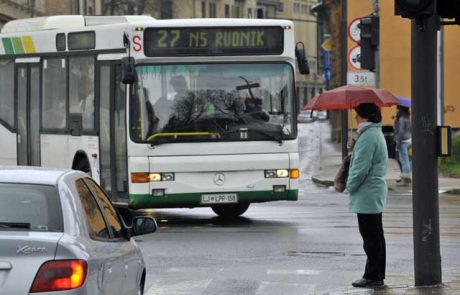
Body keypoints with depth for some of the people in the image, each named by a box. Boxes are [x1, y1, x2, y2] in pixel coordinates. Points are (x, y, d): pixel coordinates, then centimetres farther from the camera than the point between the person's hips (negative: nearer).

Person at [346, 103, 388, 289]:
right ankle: (377, 275, 20)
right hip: (376, 194, 11)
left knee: (371, 238, -6)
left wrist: (350, 186, -10)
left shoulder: (368, 137, -19)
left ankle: (373, 276, -3)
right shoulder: (376, 133, 14)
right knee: (375, 237, 14)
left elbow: (361, 168, -21)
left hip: (367, 195, -11)